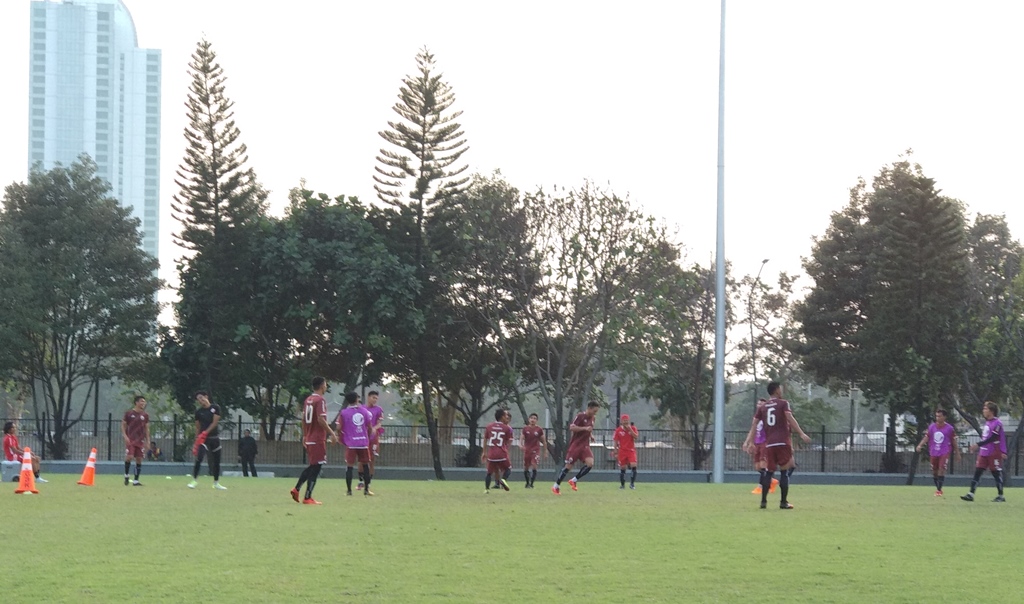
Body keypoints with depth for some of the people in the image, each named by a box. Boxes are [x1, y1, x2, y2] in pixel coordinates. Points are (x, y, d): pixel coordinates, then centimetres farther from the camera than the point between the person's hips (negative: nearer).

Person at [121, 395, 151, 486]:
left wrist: (147, 441, 7)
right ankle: (126, 475, 6)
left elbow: (147, 429, 13)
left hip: (140, 441, 3)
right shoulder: (129, 413, -1)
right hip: (130, 440, -3)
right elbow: (123, 425, 3)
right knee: (129, 457, -17)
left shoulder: (145, 415, 8)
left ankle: (136, 480, 7)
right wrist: (125, 436, -10)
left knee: (139, 460, 1)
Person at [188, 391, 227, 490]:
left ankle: (216, 483, 20)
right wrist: (196, 442, 3)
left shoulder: (215, 408, 0)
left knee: (216, 461, 8)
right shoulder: (198, 412, 3)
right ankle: (194, 480, -16)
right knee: (199, 459, -21)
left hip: (215, 438, 1)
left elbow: (215, 422, -9)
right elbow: (197, 427, 7)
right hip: (203, 439, -1)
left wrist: (205, 433, -20)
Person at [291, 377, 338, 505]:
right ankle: (308, 498, -5)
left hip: (309, 439, 9)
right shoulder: (320, 400, -13)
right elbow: (321, 420, -21)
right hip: (318, 440, -9)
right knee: (315, 468, -4)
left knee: (312, 466, 19)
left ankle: (296, 489, 14)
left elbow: (303, 419, 16)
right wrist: (332, 433, -15)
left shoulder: (308, 400, 13)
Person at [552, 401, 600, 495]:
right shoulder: (580, 416, -11)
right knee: (569, 466, -4)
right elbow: (571, 427, -20)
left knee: (590, 463, -15)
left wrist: (591, 435, 10)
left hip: (585, 446, 6)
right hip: (576, 444, -6)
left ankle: (574, 480, 0)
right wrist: (585, 428, -27)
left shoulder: (592, 418, 12)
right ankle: (556, 486, 10)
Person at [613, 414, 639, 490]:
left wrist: (630, 429, -21)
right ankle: (622, 484, 18)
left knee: (633, 466, -17)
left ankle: (632, 483, -10)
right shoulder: (618, 430, 0)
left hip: (631, 450, -1)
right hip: (622, 451, 1)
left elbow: (636, 436, -15)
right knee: (622, 468, 5)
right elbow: (616, 442, 4)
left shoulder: (633, 428, 0)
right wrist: (616, 452, 1)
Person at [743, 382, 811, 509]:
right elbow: (790, 418, -11)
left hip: (769, 444, 4)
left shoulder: (762, 407, 14)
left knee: (768, 472, 11)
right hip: (783, 442, -4)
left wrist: (749, 442, 8)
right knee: (785, 472, 3)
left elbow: (754, 424, 8)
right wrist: (801, 434, -15)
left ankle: (763, 501, 3)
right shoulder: (783, 403, 2)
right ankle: (784, 502, 0)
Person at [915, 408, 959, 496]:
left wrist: (957, 453, 8)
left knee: (941, 470, -18)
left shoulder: (949, 428, -3)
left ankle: (939, 490, -16)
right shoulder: (931, 427, 4)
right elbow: (926, 437, 3)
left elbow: (954, 441, 5)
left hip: (944, 453, -4)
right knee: (934, 472, 8)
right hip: (934, 453, 4)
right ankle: (938, 488, 26)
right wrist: (920, 445, -14)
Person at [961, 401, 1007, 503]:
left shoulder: (997, 423, -14)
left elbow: (992, 438, -21)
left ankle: (1000, 496, 11)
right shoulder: (987, 422, 13)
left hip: (994, 454, -8)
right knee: (977, 472, -1)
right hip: (983, 453, 8)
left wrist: (978, 444, -24)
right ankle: (971, 494, -5)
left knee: (996, 473, 1)